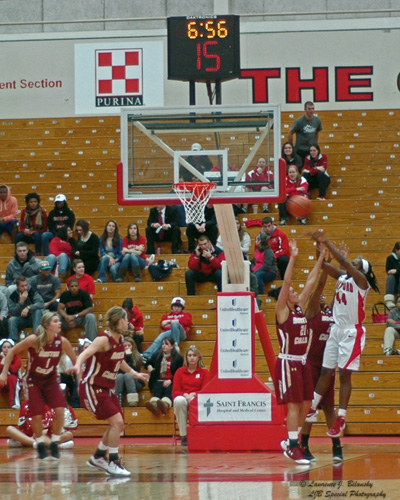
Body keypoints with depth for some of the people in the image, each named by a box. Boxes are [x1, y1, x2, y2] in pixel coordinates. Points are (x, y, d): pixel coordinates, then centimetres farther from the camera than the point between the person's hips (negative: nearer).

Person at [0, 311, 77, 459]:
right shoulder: (34, 340, -23)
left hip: (50, 379, 2)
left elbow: (75, 360, -1)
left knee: (59, 410, -15)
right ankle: (40, 446, 17)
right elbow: (12, 351, -11)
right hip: (34, 380, -2)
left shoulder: (62, 341, -15)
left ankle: (54, 444, 1)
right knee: (37, 415, -5)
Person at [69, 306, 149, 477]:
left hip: (107, 388, 9)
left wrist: (134, 373, 38)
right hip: (92, 387, -9)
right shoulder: (104, 340, -19)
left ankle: (98, 458, 32)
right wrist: (77, 365, -55)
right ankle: (113, 463, -10)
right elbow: (85, 354, -34)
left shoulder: (120, 339, 6)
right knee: (117, 422, -18)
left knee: (118, 425, 15)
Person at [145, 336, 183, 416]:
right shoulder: (156, 355, 21)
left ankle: (165, 405, -72)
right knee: (157, 391, -34)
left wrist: (170, 381, -15)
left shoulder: (178, 358, 8)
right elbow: (148, 363, 40)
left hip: (171, 382, -2)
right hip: (159, 381, 2)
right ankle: (154, 405, -68)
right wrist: (149, 367, 15)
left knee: (168, 391, -37)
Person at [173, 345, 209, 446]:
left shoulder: (204, 372, 10)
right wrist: (185, 395, -17)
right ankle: (183, 436, -31)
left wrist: (193, 394, -18)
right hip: (183, 397, 2)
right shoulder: (180, 371, 13)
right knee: (179, 400, -38)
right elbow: (175, 391, 4)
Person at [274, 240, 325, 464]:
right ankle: (293, 448, -8)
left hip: (302, 362, 7)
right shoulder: (282, 311, -7)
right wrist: (293, 258, -23)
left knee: (306, 404, 8)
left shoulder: (300, 308, 11)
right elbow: (286, 282, -18)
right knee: (294, 404, -9)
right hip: (288, 362, -7)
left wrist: (321, 258, 8)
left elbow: (311, 281, 11)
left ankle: (291, 442, 21)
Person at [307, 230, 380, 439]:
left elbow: (344, 262, -24)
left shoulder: (360, 280, -11)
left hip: (352, 332, -7)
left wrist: (327, 242, -24)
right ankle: (311, 408, 15)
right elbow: (324, 265, 1)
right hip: (336, 329, 7)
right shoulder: (341, 277, 10)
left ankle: (341, 418, -4)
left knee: (345, 374, -6)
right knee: (326, 371, 10)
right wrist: (320, 246, -15)